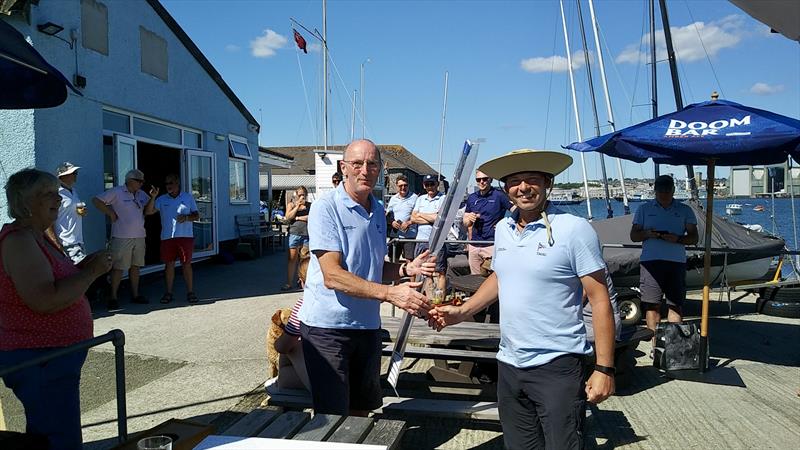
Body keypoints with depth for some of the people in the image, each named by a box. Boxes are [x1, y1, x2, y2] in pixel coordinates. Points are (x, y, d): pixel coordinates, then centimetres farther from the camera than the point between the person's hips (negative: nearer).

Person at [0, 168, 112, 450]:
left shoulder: (37, 237, 12)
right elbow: (45, 301, -30)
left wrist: (82, 267, 6)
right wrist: (92, 272, -20)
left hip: (49, 356, 10)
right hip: (41, 361, -10)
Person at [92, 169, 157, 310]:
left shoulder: (141, 194, 12)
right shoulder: (116, 192, -5)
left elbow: (148, 210, 6)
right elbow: (96, 201, -5)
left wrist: (153, 197, -9)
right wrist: (110, 213, -8)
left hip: (139, 236, 6)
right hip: (122, 237, -6)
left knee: (135, 266, 11)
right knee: (119, 267, -3)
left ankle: (135, 294, 19)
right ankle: (113, 297, 3)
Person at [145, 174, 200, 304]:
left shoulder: (188, 197, 9)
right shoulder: (162, 200, 10)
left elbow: (197, 215, 8)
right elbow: (148, 212, -3)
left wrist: (186, 217, -12)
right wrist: (153, 197, -16)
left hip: (185, 236, -1)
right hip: (167, 236, 2)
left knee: (186, 264, -1)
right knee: (169, 264, 4)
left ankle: (190, 292, 5)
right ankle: (168, 292, 12)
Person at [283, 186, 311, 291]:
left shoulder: (310, 205, 10)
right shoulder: (291, 204, 11)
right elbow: (288, 217, -3)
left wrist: (298, 217, -5)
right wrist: (297, 206, -7)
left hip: (307, 234, 0)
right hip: (295, 234, 0)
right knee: (292, 258, -3)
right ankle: (289, 283, 1)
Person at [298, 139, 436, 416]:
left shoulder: (378, 211, 10)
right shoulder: (326, 208, -14)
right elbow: (332, 275, -23)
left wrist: (406, 269, -2)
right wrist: (389, 293, -31)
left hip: (367, 325, 7)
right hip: (327, 326, -7)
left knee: (361, 409, 20)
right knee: (332, 417, 3)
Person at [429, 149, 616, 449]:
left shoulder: (574, 229, -13)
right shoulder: (502, 228, 5)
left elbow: (600, 302, -12)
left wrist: (604, 369, -14)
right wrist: (462, 312, 9)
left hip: (556, 366, -6)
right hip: (509, 365, 6)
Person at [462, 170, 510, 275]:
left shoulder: (499, 195, -4)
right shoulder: (471, 198, 12)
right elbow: (465, 223, 17)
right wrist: (470, 219, -4)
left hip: (492, 245, -5)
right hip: (474, 245, 5)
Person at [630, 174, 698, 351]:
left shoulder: (685, 210, 13)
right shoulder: (644, 209, 13)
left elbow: (693, 237, 9)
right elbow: (633, 235, 12)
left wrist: (677, 239, -11)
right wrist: (647, 234, -10)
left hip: (676, 262, 1)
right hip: (650, 261, 0)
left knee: (675, 304, 0)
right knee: (652, 304, -2)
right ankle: (655, 344, 6)